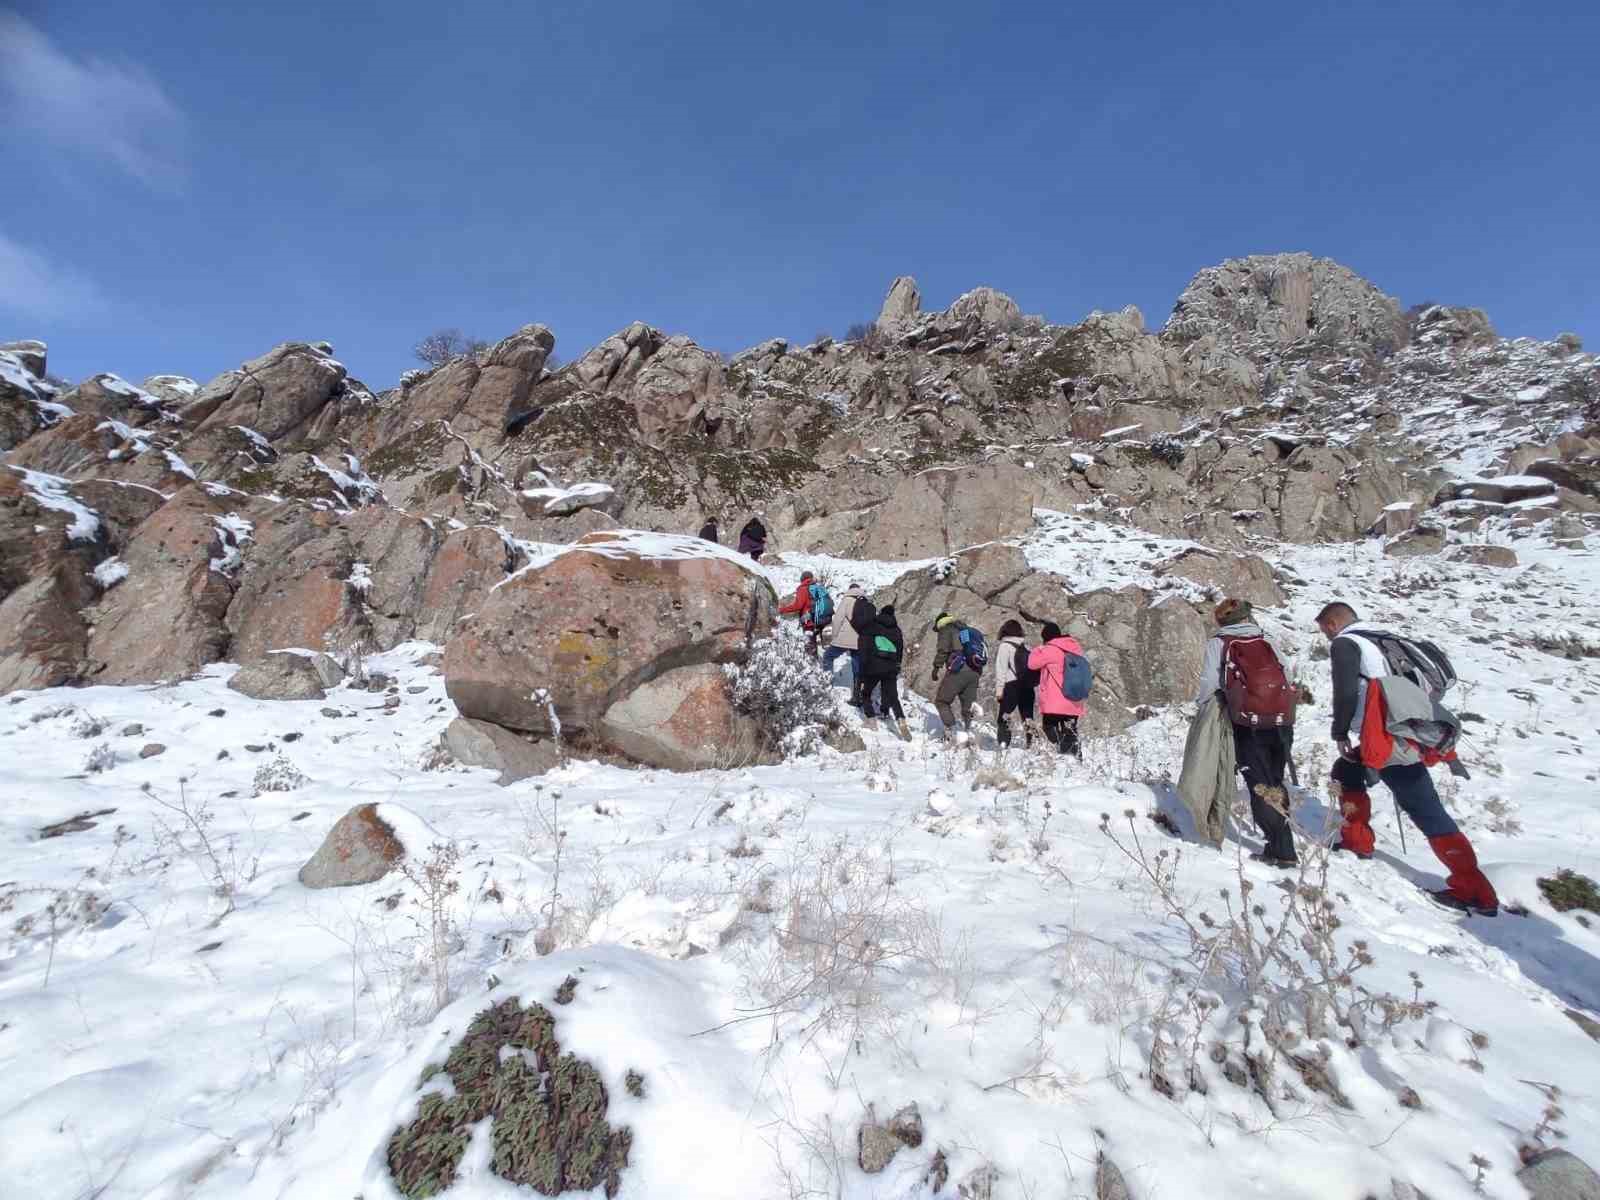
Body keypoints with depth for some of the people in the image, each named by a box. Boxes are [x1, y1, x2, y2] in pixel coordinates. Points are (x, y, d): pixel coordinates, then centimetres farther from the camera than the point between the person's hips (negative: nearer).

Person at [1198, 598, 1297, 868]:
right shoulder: (1266, 641, 13)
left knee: (1260, 786, 1)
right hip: (1283, 721, 5)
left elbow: (1209, 684, -9)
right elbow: (1286, 677, 9)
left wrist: (1200, 703, 10)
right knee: (1275, 783, 17)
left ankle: (1282, 852, -1)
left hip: (1249, 725, -5)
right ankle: (1281, 846, 24)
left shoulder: (1218, 643, 1)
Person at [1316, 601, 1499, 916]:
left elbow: (1345, 692, -16)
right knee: (1346, 771, 21)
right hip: (1408, 735, 9)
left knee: (1429, 815, -2)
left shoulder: (1344, 643, -5)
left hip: (1389, 745, -9)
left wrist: (1340, 733, -4)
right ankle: (1357, 842, 25)